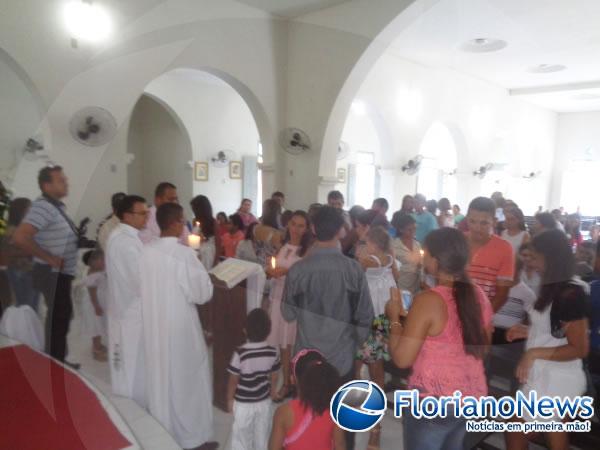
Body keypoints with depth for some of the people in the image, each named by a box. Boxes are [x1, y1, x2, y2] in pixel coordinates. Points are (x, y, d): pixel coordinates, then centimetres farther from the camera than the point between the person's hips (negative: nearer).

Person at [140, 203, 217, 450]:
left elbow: (141, 289, 8)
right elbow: (203, 292, -13)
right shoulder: (185, 253, -20)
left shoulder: (145, 252, -4)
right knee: (187, 380, 10)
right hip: (181, 326, -5)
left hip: (153, 325, 6)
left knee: (160, 378, 20)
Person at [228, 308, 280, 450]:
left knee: (241, 434, 17)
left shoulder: (240, 353, -26)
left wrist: (230, 399, 0)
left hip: (243, 403, -3)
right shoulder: (272, 352, -15)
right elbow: (274, 377, -1)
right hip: (264, 401, 3)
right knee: (262, 433, 23)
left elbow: (233, 380, -16)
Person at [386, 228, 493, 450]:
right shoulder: (478, 295, -2)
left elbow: (401, 359, -19)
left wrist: (395, 318, -7)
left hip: (433, 403, -6)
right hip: (473, 397, 6)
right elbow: (482, 348, 12)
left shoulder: (428, 301, -23)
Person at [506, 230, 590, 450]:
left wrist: (534, 353, -25)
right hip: (550, 377, 9)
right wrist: (528, 332, 5)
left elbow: (579, 348, -22)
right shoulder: (556, 289, 6)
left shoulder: (571, 295, -23)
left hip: (556, 380, -9)